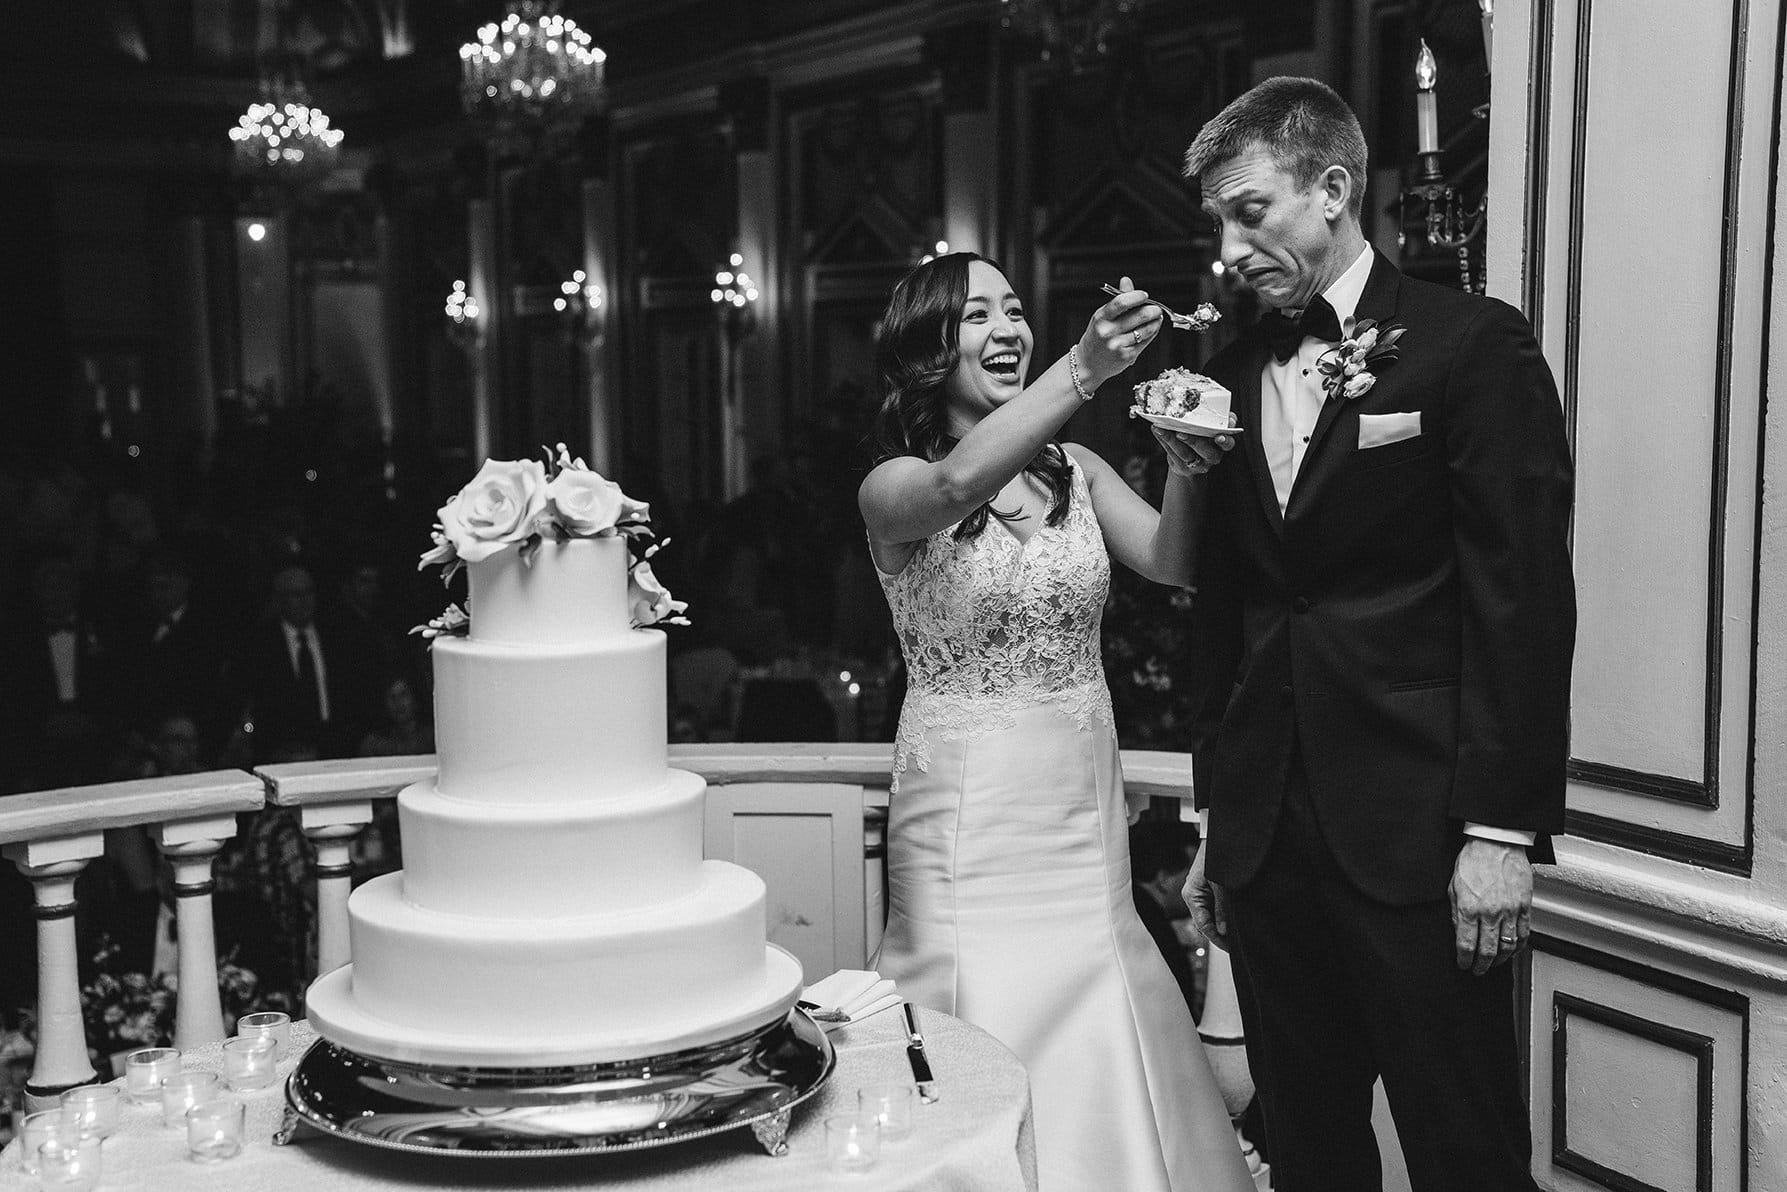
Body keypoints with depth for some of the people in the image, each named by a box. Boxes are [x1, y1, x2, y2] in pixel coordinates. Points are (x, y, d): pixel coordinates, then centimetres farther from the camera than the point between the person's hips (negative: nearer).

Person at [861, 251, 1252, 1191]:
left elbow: (1169, 561, -7)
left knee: (1099, 1043, 12)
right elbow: (956, 484, -31)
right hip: (968, 805, -4)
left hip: (1083, 798, 4)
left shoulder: (1075, 471, 6)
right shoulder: (892, 488, -8)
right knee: (992, 1028, 1)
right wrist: (1084, 369, -41)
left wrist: (1184, 469, -27)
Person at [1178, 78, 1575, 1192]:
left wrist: (1502, 827, -13)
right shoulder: (1236, 373, 13)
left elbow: (1525, 597, -8)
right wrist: (1220, 823, 14)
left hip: (1416, 837, -5)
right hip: (1266, 836, 5)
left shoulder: (1477, 344, -3)